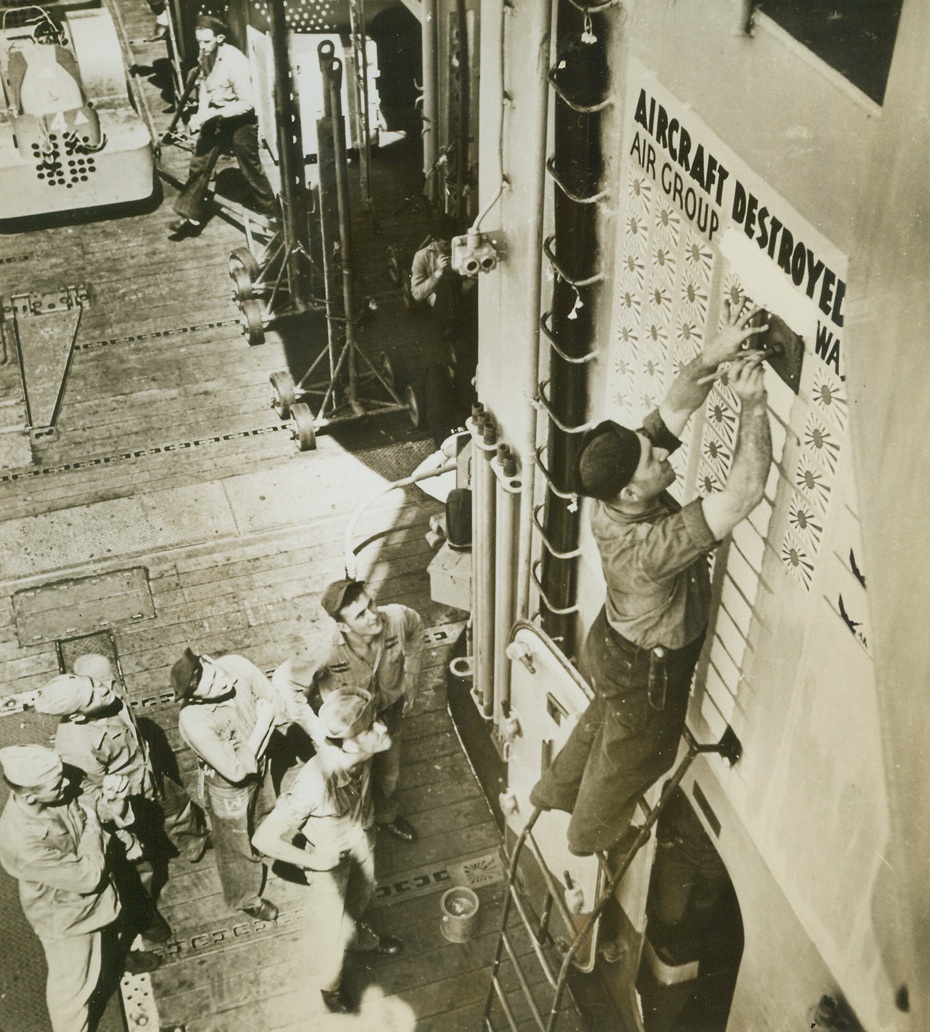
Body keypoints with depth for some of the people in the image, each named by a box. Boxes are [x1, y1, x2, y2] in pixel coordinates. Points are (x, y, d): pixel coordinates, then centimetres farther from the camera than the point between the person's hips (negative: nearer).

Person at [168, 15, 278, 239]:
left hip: (239, 120, -6)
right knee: (199, 164, 5)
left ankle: (270, 214, 26)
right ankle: (191, 217, 13)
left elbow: (247, 103, -26)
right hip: (214, 118, 7)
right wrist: (201, 114, -5)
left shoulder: (235, 61, -26)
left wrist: (212, 113, -27)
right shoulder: (205, 56, -4)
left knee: (251, 169, 7)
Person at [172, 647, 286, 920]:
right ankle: (245, 898, 50)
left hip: (260, 762, 5)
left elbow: (276, 707, -16)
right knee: (238, 845, 22)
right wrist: (262, 723, -29)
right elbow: (236, 771, -33)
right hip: (229, 784, -5)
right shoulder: (193, 722, -41)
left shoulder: (237, 664, -29)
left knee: (262, 815, 35)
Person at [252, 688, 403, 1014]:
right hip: (330, 857, -5)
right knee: (332, 923, 21)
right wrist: (312, 861, -23)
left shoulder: (361, 754, -30)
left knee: (360, 897, 34)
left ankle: (359, 935, 68)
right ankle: (327, 980, 53)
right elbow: (263, 839, -36)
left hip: (361, 837, 5)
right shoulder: (312, 786, -46)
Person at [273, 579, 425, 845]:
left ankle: (386, 816, 65)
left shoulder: (397, 619, -32)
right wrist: (316, 729, -31)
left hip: (389, 716, 4)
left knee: (388, 777, 30)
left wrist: (410, 682, -2)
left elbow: (415, 628, -6)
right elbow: (283, 679, -31)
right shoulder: (328, 653, -43)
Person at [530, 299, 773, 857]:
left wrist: (713, 356, -34)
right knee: (633, 753, 23)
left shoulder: (614, 496, -23)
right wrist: (753, 403, -42)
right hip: (648, 671, -7)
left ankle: (557, 789, 60)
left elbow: (676, 406, -19)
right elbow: (744, 494, -50)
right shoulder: (650, 547, -45)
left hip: (615, 643, 7)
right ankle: (592, 836, 51)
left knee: (603, 721, 34)